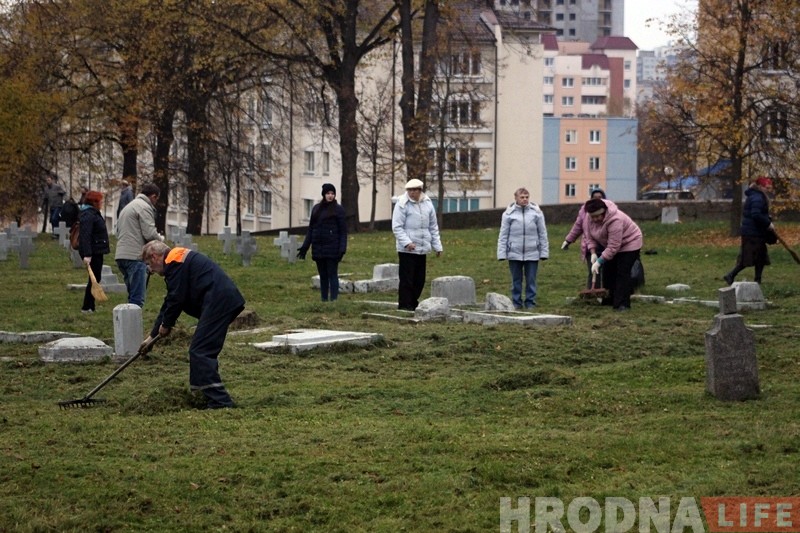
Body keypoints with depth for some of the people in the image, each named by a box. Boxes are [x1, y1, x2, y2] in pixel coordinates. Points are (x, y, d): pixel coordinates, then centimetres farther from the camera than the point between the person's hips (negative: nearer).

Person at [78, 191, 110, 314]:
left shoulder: (94, 213, 16)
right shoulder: (88, 216, -18)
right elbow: (85, 236, -26)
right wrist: (87, 255, -32)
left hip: (97, 251, 11)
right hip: (93, 252, -11)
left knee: (95, 278, 13)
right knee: (94, 278, -7)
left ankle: (89, 306, 18)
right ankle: (87, 307, -2)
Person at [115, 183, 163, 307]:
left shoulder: (128, 207, 25)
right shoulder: (144, 207, -6)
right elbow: (150, 233, -14)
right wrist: (160, 239, 8)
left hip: (121, 255, 9)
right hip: (135, 256, -9)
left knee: (133, 296, 16)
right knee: (137, 298, -10)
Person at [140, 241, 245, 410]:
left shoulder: (174, 262, -6)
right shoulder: (178, 260, 27)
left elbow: (176, 299, -11)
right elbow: (169, 302, 31)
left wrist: (166, 325, 7)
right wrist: (152, 336, 32)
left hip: (217, 301, -11)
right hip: (228, 300, 11)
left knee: (200, 351, -9)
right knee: (203, 351, 16)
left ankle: (219, 401, -14)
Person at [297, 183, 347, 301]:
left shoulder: (338, 209, -1)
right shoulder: (316, 209, 12)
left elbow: (343, 231, -4)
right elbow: (311, 229, 14)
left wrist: (342, 249, -14)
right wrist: (305, 247, 8)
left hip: (332, 248, -5)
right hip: (318, 248, 5)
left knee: (332, 274, -6)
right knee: (322, 276, 9)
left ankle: (333, 300, -7)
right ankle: (324, 300, 14)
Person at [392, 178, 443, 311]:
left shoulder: (427, 204, 8)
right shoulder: (402, 204, -8)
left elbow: (433, 227, 15)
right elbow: (397, 227, -10)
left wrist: (437, 245, 12)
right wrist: (406, 242, -21)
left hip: (422, 249, 5)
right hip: (407, 249, -5)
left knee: (419, 279, 9)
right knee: (407, 279, -4)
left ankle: (413, 304, 21)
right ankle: (404, 305, 3)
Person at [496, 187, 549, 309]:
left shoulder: (536, 212, 3)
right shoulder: (508, 214, 1)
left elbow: (542, 234, 5)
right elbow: (503, 235, 3)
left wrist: (544, 252, 2)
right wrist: (502, 253, -3)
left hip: (532, 253, 0)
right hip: (514, 253, 0)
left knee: (531, 280, 4)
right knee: (516, 280, 8)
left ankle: (530, 302, 12)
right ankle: (516, 302, 16)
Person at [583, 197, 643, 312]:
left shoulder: (615, 220, -40)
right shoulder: (588, 218, -18)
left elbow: (613, 247, -36)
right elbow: (588, 236, -5)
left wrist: (599, 261, -32)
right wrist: (593, 253, -17)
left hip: (629, 243, -8)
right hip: (609, 244, 8)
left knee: (622, 273, -15)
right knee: (608, 272, 8)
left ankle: (622, 304, -15)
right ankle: (610, 300, 22)